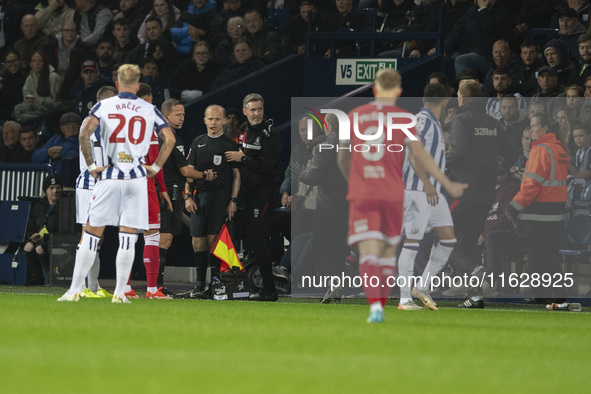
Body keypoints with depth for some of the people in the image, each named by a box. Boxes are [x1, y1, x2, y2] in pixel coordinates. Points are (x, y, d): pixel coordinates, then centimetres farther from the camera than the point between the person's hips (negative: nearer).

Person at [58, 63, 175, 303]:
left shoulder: (104, 106, 3)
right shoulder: (149, 110, 7)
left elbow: (84, 133, -11)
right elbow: (169, 139, 1)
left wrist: (91, 165, -3)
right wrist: (155, 167, 9)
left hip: (109, 176, -1)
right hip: (137, 178, 1)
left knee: (92, 232, 3)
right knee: (128, 236, 3)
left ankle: (75, 290, 3)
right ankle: (120, 293, 0)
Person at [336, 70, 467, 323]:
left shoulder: (354, 116, 9)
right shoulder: (402, 119, 1)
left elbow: (342, 158, 17)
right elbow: (419, 155, -9)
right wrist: (447, 184, -4)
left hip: (361, 196, 0)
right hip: (392, 195, 0)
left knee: (368, 253, -7)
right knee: (388, 252, 16)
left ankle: (374, 304, -27)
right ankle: (380, 307, 17)